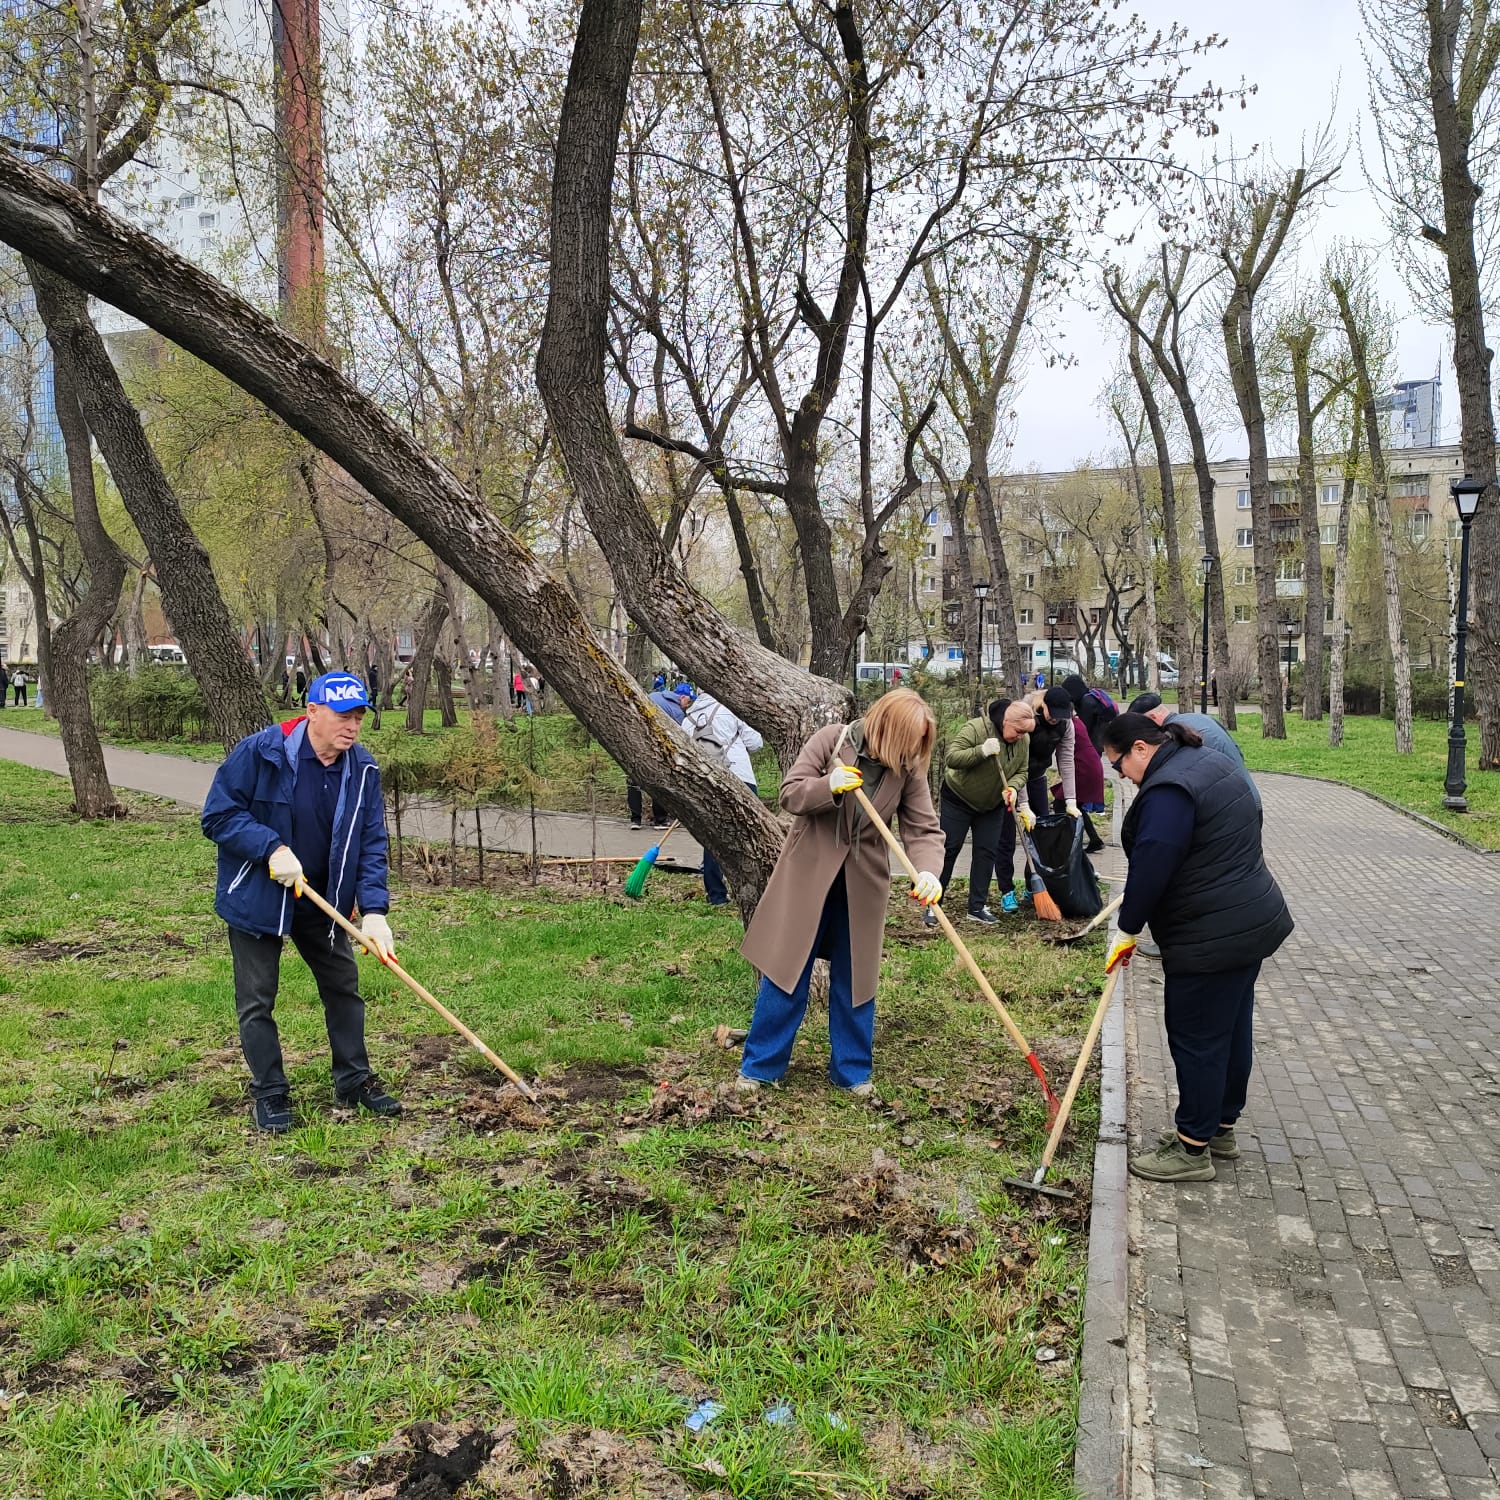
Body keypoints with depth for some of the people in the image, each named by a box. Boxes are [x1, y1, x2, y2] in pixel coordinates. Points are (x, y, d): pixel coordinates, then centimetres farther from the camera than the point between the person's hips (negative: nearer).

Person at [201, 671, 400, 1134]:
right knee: (257, 1000, 3)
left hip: (323, 900, 4)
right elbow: (218, 815, -17)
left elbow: (371, 844, -9)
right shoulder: (259, 752, -21)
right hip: (256, 897, -4)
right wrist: (272, 848, -30)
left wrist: (373, 910, -20)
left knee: (344, 986, 11)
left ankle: (354, 1081, 26)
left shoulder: (363, 769, -9)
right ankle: (270, 1094, 19)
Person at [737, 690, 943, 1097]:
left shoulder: (908, 769, -5)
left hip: (862, 883, 2)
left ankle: (852, 1071, 26)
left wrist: (927, 871, -31)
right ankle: (760, 1065, 17)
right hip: (809, 872, -2)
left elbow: (924, 829, -11)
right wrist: (828, 786, -30)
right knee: (787, 969, 4)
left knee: (855, 977, 11)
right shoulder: (832, 739, -12)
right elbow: (790, 793, -11)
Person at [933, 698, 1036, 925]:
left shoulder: (1023, 740, -8)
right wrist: (982, 751, -40)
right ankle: (932, 905, 4)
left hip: (992, 805, 5)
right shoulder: (975, 729, -26)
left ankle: (977, 907, 13)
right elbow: (952, 758, -30)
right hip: (958, 799, -5)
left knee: (987, 853, 4)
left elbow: (1021, 772, -1)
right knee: (948, 850, -3)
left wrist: (1013, 788, -22)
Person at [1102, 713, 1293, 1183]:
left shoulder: (1168, 790, -21)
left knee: (1197, 1039, 0)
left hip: (1210, 938, -11)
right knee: (1232, 1029, 19)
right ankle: (1221, 1127, 33)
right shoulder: (1209, 762, 11)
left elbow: (1151, 867, -23)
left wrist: (1128, 929, -10)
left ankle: (1192, 1149, 11)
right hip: (1252, 921, 11)